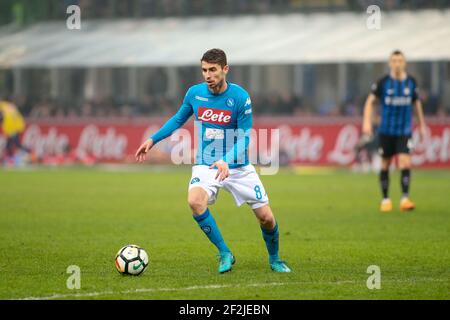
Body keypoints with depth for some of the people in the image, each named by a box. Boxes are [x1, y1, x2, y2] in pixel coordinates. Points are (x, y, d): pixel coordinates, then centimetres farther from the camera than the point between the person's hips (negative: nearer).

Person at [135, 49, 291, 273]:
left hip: (238, 167, -1)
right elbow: (178, 119, 15)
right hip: (206, 165, 1)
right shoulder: (195, 93, -4)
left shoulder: (240, 97, -14)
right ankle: (225, 254, -16)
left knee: (266, 218, -2)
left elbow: (244, 139, -14)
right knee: (195, 201, -30)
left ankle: (274, 259, 29)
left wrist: (226, 161, -31)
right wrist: (153, 140, 9)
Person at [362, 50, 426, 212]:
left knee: (405, 163, -15)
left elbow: (417, 102, 17)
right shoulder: (383, 82, -5)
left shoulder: (411, 82, 2)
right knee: (385, 164, 7)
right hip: (386, 130, -1)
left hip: (405, 131, 1)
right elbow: (370, 101, 0)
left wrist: (422, 125, 21)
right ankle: (385, 199, 20)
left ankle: (405, 199, -14)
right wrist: (367, 121, -12)